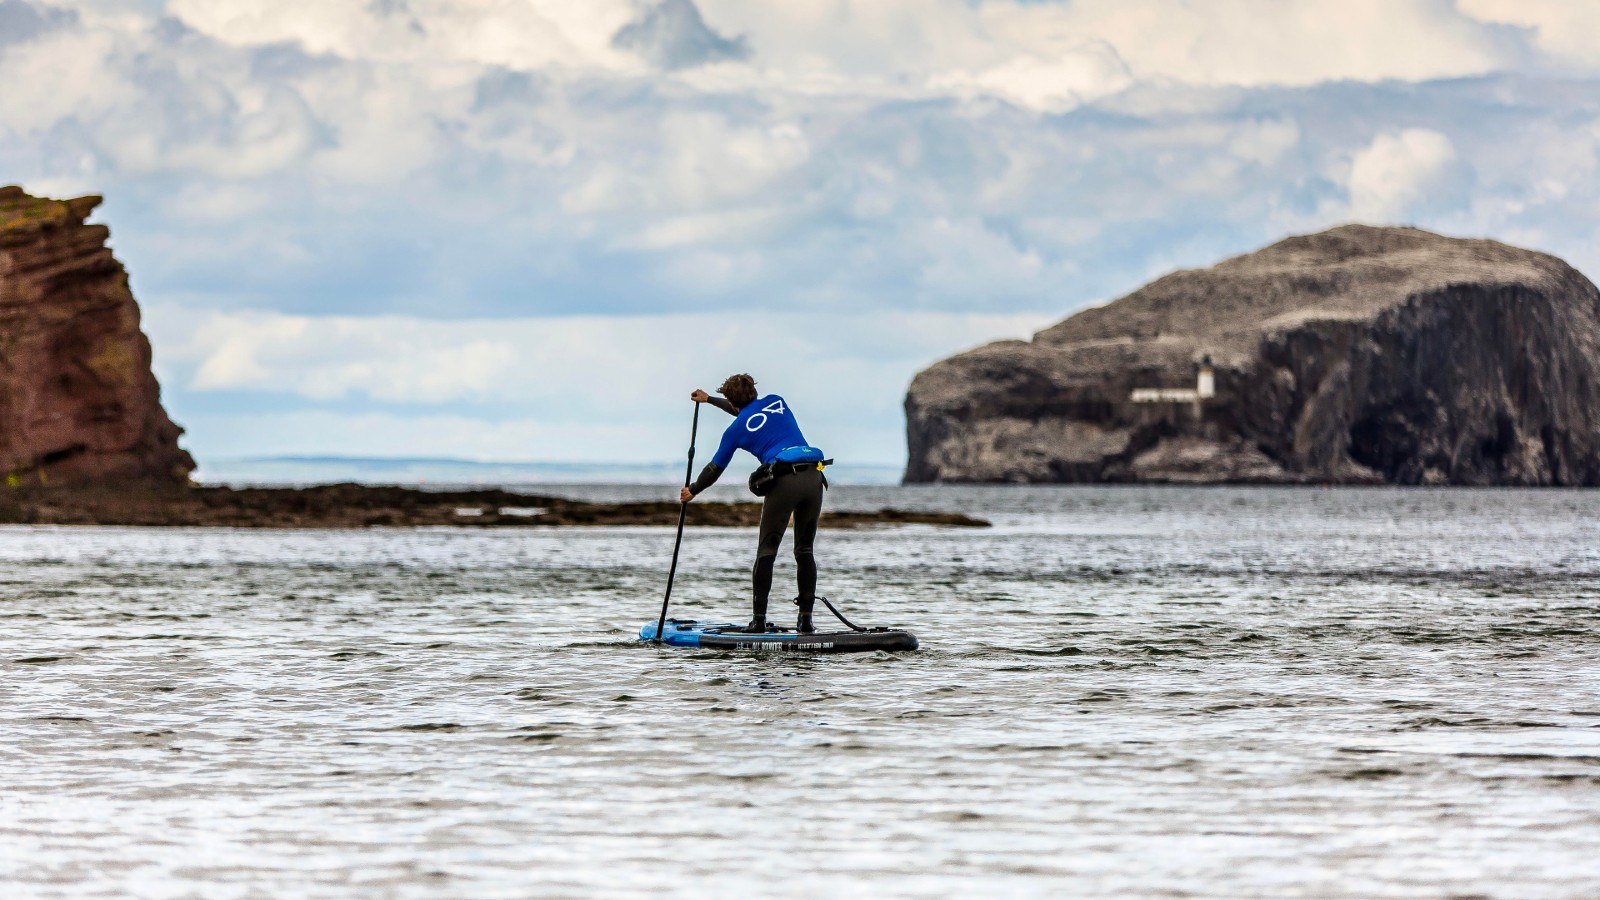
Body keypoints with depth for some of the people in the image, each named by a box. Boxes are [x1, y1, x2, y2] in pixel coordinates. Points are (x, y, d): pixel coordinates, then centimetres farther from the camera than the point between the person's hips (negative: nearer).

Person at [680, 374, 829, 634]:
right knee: (805, 551, 12)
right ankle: (805, 619, 9)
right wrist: (710, 400, 56)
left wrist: (692, 491, 42)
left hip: (783, 481, -4)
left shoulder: (736, 429, 11)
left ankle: (758, 619, -1)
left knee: (766, 551, 5)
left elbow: (715, 469, 24)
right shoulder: (776, 401, 22)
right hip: (814, 476, 4)